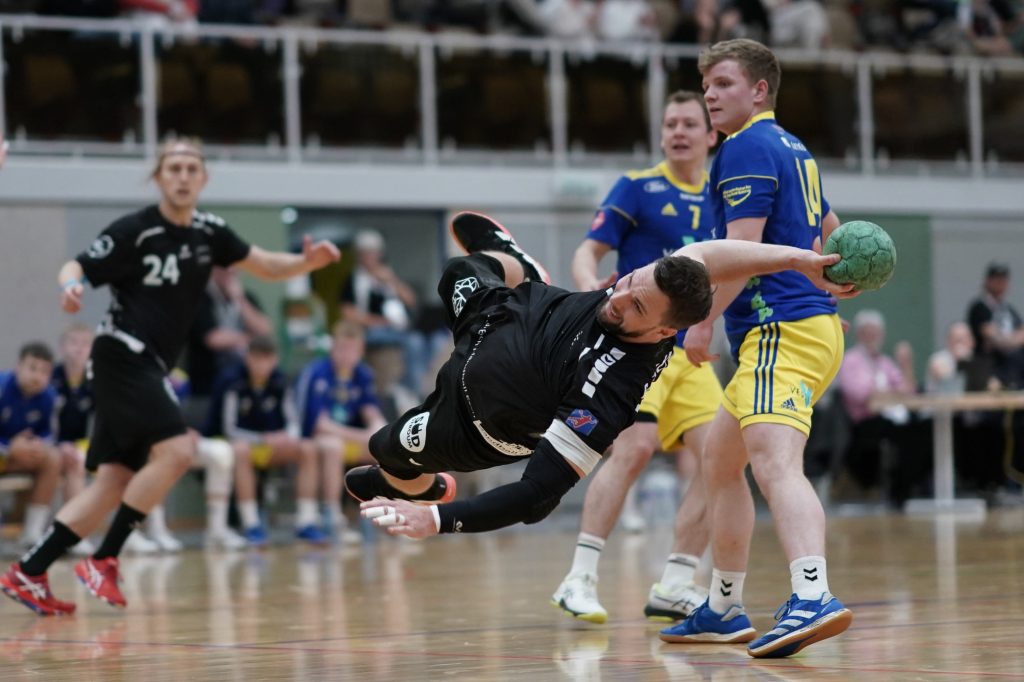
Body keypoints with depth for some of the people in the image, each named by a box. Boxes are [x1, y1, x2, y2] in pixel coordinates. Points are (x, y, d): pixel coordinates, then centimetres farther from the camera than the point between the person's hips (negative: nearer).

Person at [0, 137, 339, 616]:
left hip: (149, 369, 8)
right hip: (123, 356, -8)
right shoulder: (133, 231, -11)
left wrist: (308, 261, -6)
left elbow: (265, 265, 13)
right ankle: (103, 561, -13)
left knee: (114, 485, 5)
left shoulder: (208, 233, 8)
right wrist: (71, 285, -32)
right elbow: (77, 267, -9)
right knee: (176, 451, -22)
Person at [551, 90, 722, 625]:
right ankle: (579, 580, -19)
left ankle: (674, 587, 4)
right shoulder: (638, 187, 0)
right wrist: (590, 288, -25)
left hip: (690, 351, 6)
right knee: (634, 448, -23)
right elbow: (588, 252, -4)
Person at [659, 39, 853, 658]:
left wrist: (703, 321, -15)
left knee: (775, 463, -27)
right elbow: (830, 234, 35)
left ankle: (813, 597, -45)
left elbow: (742, 247, -18)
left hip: (780, 330, -11)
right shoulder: (793, 150, 22)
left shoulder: (747, 149, -9)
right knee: (720, 461, 20)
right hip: (813, 323, 11)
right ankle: (724, 611, 26)